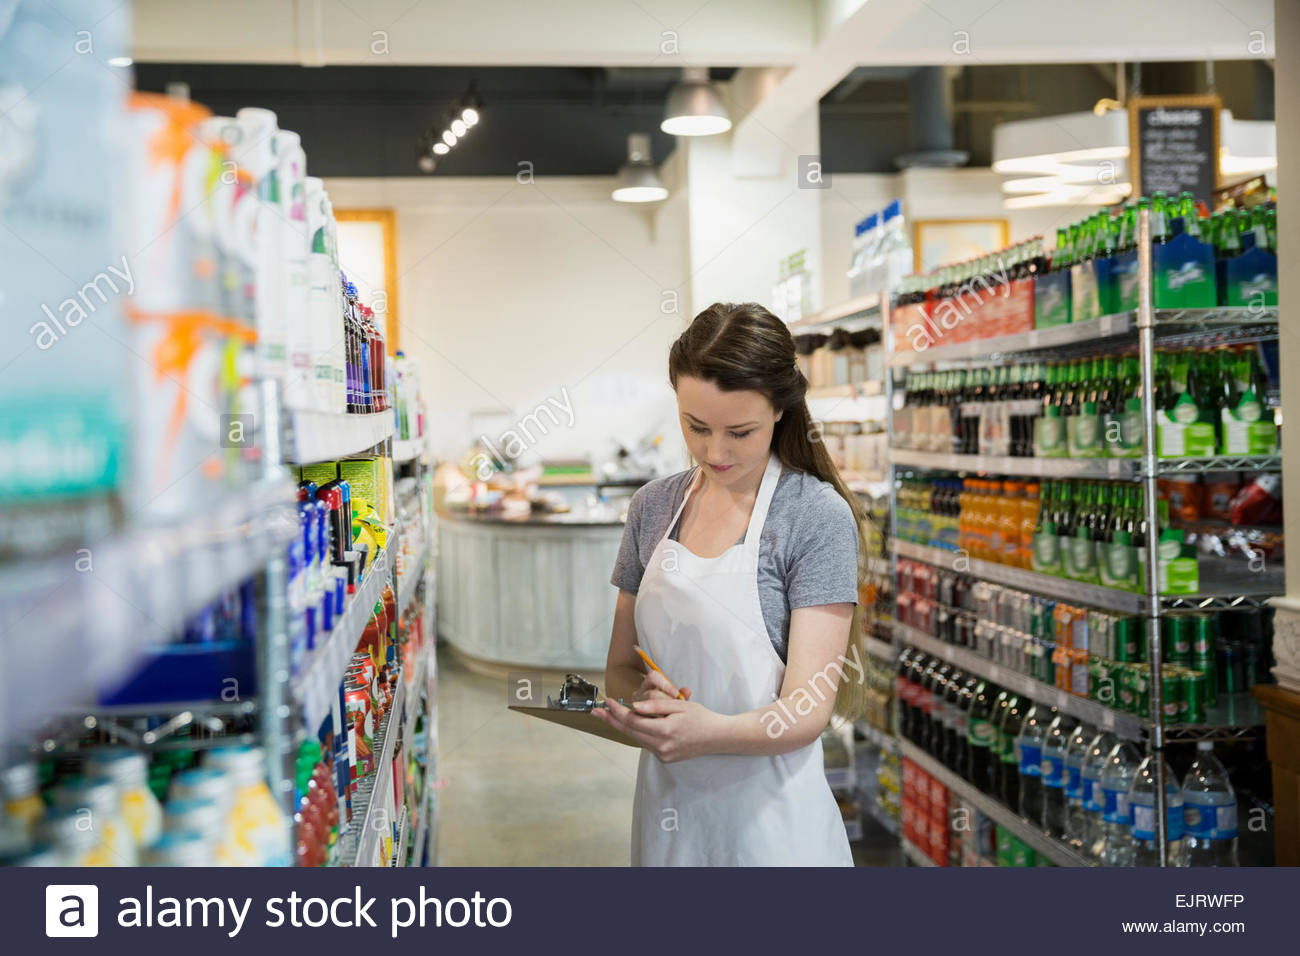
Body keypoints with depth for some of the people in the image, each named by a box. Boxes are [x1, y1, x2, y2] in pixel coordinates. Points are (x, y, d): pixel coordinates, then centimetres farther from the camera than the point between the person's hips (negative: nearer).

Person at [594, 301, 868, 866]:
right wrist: (642, 698, -13)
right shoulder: (654, 506, 3)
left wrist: (708, 731, -34)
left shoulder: (818, 517, -12)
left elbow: (807, 712, -16)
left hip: (770, 817, -4)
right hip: (666, 805, 5)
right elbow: (620, 666, 9)